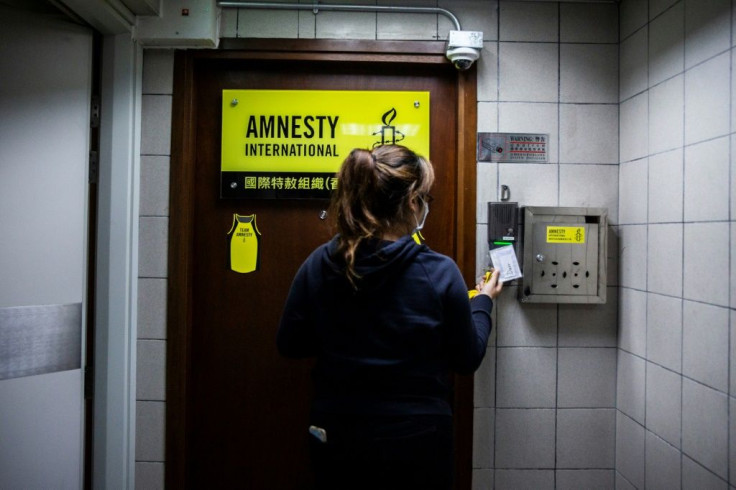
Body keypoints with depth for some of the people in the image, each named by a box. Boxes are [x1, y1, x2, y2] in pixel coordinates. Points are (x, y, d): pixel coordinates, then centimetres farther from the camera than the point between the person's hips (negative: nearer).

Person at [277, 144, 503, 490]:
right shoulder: (440, 273, -19)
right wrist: (483, 302, 11)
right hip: (415, 441, -2)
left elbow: (289, 345, -1)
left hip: (336, 437, 3)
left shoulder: (317, 265, -12)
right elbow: (466, 360, -5)